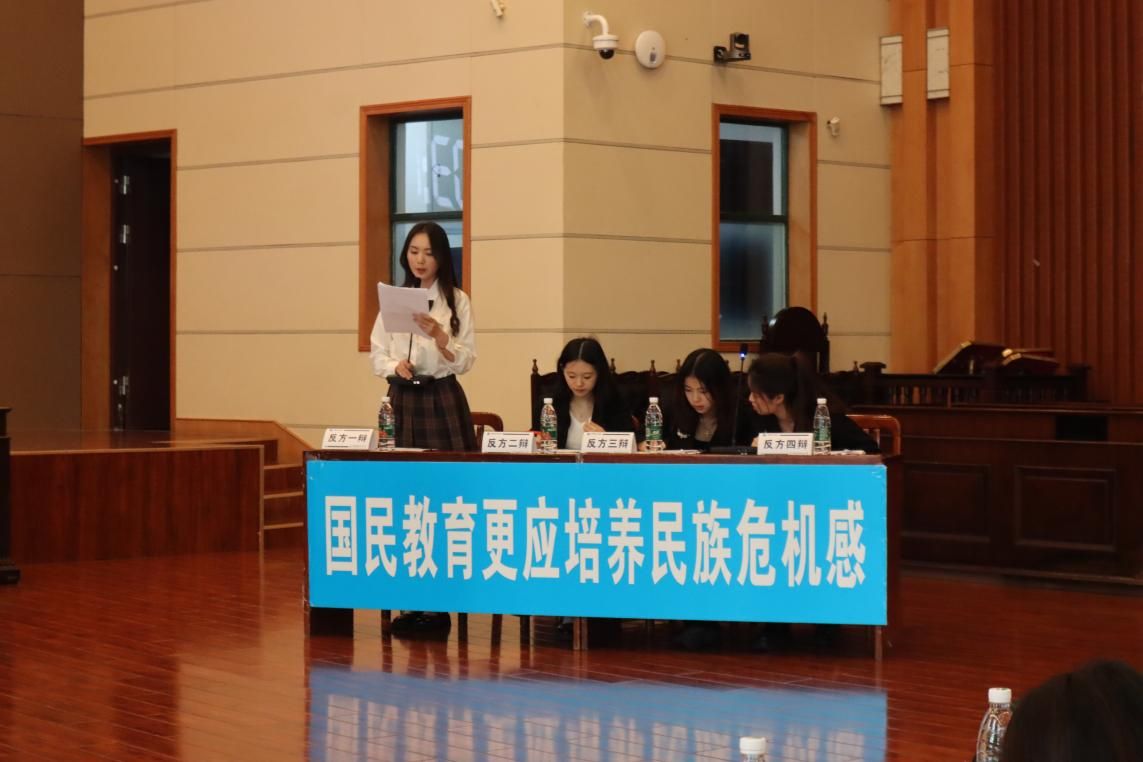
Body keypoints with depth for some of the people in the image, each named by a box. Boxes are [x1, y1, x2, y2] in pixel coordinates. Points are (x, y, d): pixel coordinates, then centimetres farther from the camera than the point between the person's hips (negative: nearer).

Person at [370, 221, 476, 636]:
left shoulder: (457, 300, 1)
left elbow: (465, 360, -4)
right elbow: (377, 353, 9)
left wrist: (437, 334, -19)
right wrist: (395, 366, -12)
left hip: (442, 401, -3)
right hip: (402, 401, 3)